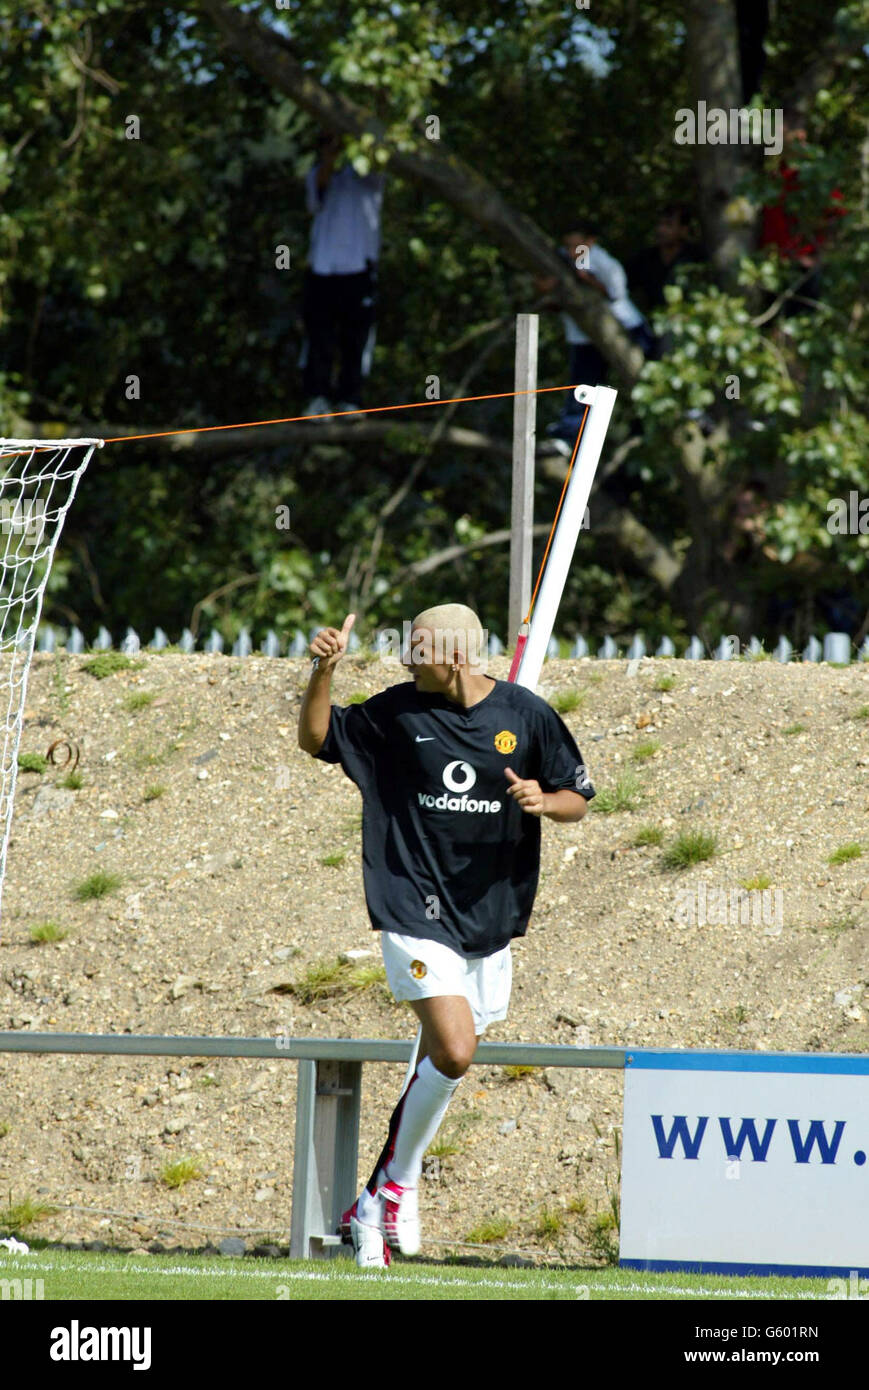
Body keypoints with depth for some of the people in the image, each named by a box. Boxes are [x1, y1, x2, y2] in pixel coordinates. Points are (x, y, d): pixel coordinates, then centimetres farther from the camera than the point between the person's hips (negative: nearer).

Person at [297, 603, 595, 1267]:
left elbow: (578, 799, 8)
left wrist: (546, 801, -15)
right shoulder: (398, 711, 0)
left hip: (490, 915, 3)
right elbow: (317, 738, 9)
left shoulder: (525, 714, 0)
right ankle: (399, 1185, 1)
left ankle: (373, 1209, 27)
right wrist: (324, 670, -8)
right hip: (417, 910, -3)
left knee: (440, 1067, 11)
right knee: (453, 1053, -20)